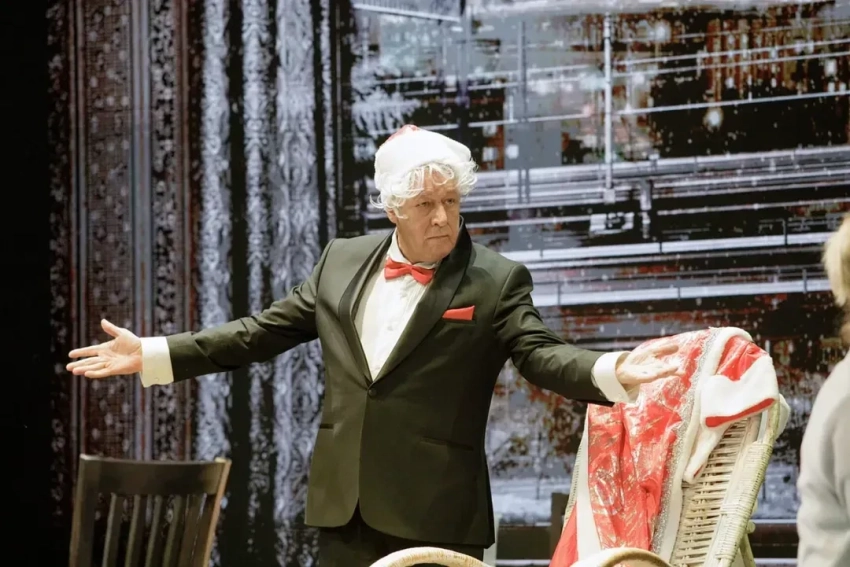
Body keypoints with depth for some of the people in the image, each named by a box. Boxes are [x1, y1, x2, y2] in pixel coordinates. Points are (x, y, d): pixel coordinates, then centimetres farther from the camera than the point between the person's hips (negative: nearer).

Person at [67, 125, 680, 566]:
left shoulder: (497, 281, -3)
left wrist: (614, 370, -35)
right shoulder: (343, 261, 11)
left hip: (436, 517, -4)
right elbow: (262, 332, 16)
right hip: (344, 509, 5)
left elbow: (543, 355, -13)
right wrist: (152, 354, 12)